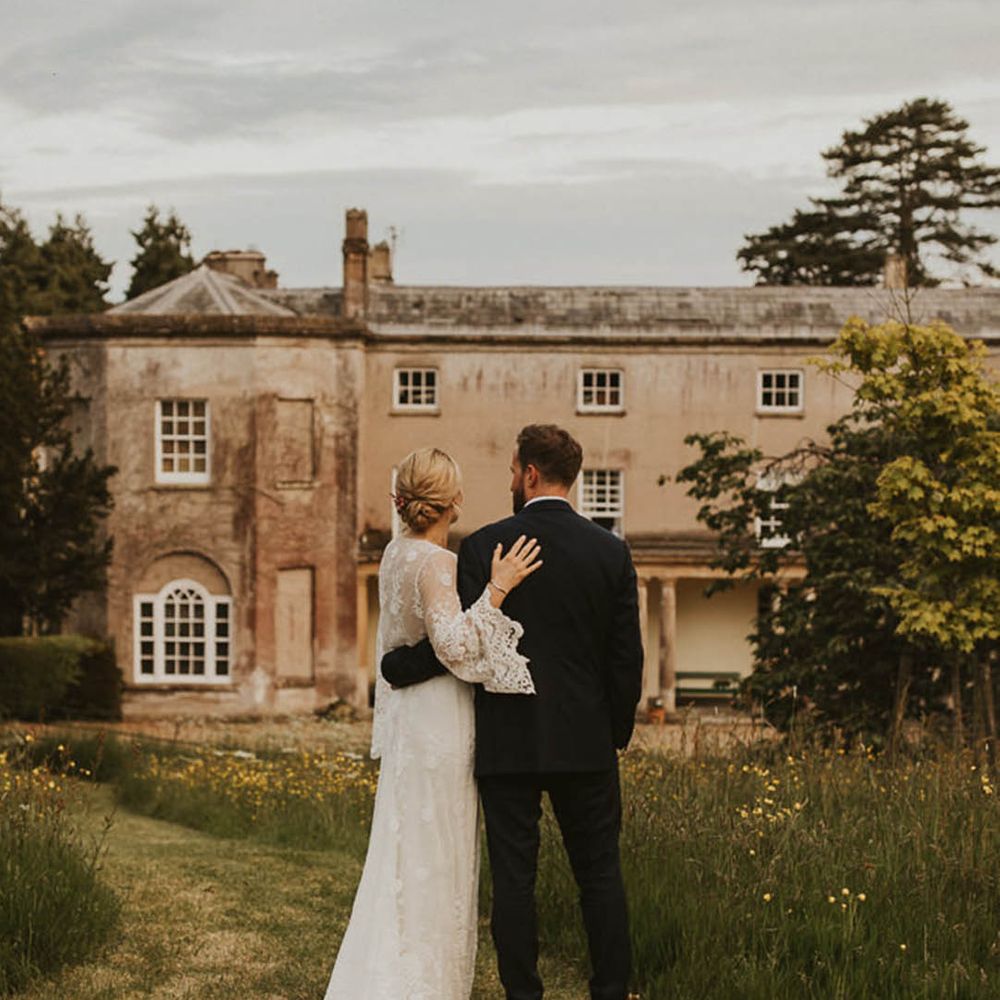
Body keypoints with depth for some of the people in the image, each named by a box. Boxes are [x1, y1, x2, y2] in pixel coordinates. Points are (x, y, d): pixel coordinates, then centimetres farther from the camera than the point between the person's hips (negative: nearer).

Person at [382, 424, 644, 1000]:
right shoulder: (611, 551, 1)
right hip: (584, 741, 2)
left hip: (506, 741, -2)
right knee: (600, 872, 11)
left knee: (514, 876, 4)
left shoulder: (484, 547, -7)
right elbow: (628, 656, 2)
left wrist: (393, 666, 3)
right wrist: (619, 732, 14)